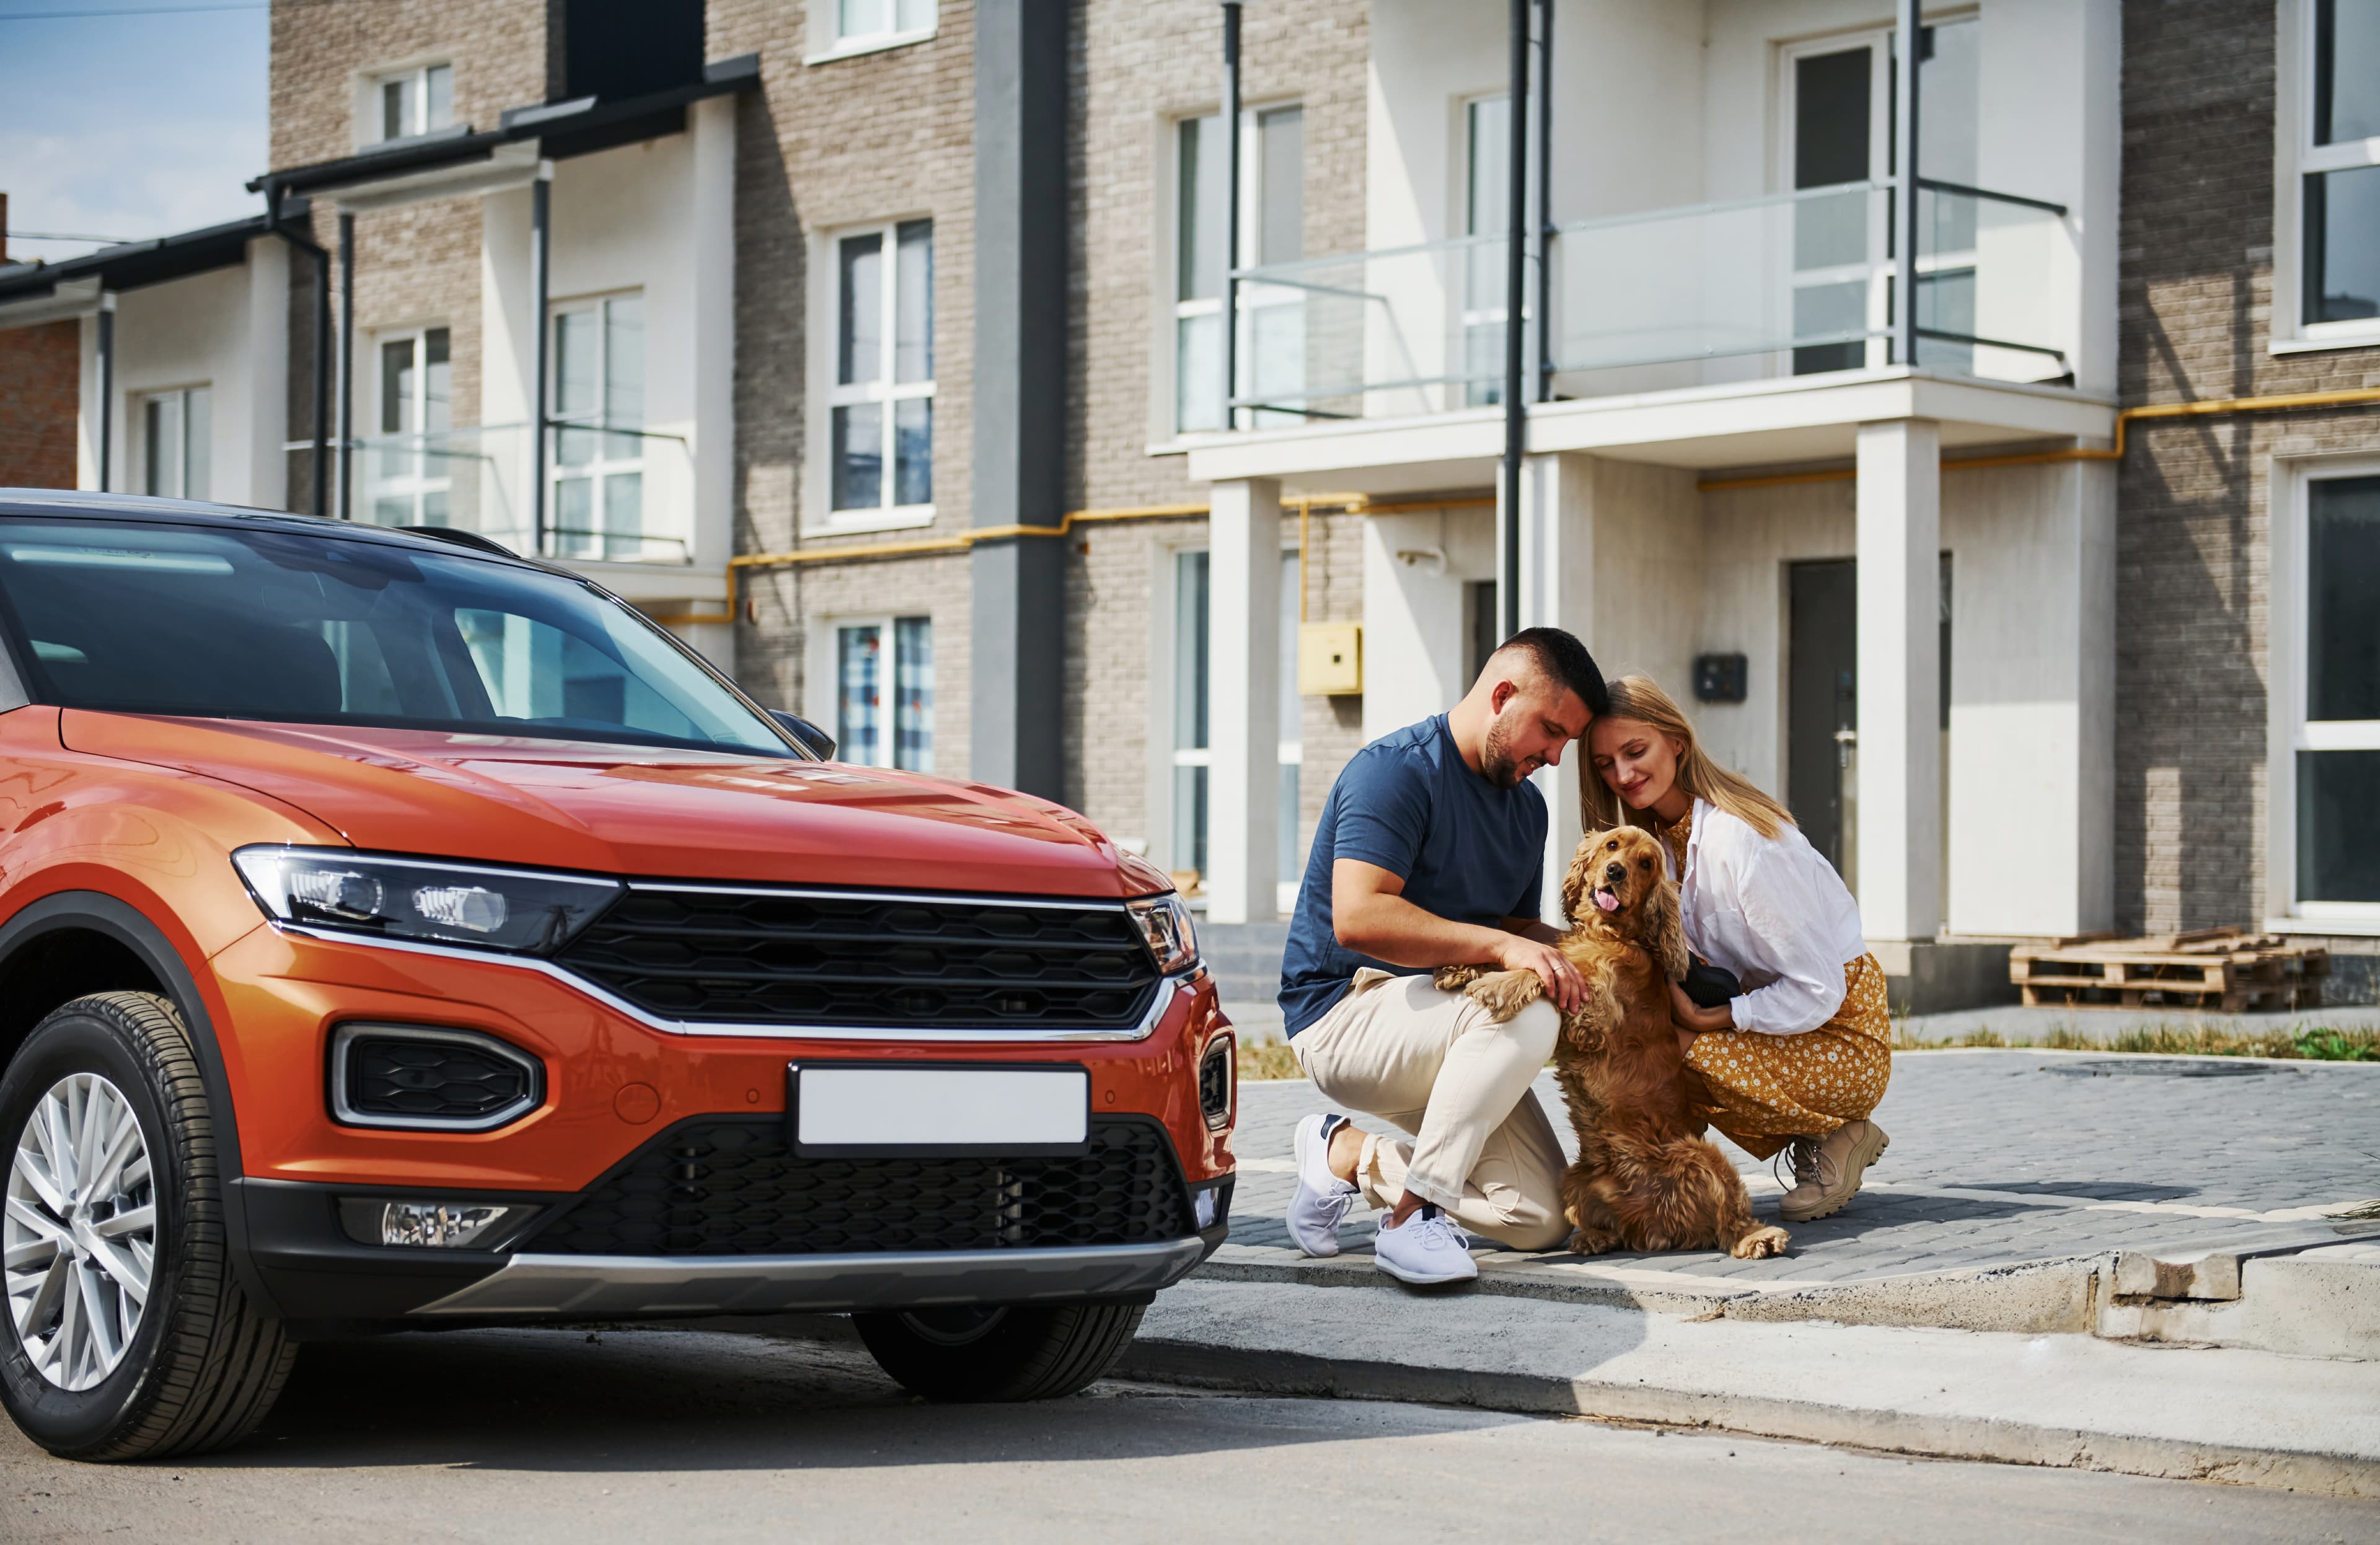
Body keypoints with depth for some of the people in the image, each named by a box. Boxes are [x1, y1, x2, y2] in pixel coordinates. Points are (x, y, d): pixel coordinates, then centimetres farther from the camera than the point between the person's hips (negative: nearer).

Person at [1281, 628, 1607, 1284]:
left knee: (1542, 1219, -7)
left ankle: (1347, 1155, 10)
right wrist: (1501, 945, -32)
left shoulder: (1526, 804, 13)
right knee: (1526, 1014, -35)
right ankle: (1415, 1219, -28)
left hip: (1443, 1025, 9)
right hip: (1345, 1010, -9)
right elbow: (1359, 918, -27)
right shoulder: (1398, 769, -15)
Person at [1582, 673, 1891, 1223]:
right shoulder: (1666, 832, 4)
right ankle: (1812, 1137, 6)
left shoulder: (1738, 839, -25)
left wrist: (1703, 1019, -24)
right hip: (1793, 1015, 9)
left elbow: (1818, 991, -24)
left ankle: (1833, 1137, -3)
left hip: (1844, 1042, -9)